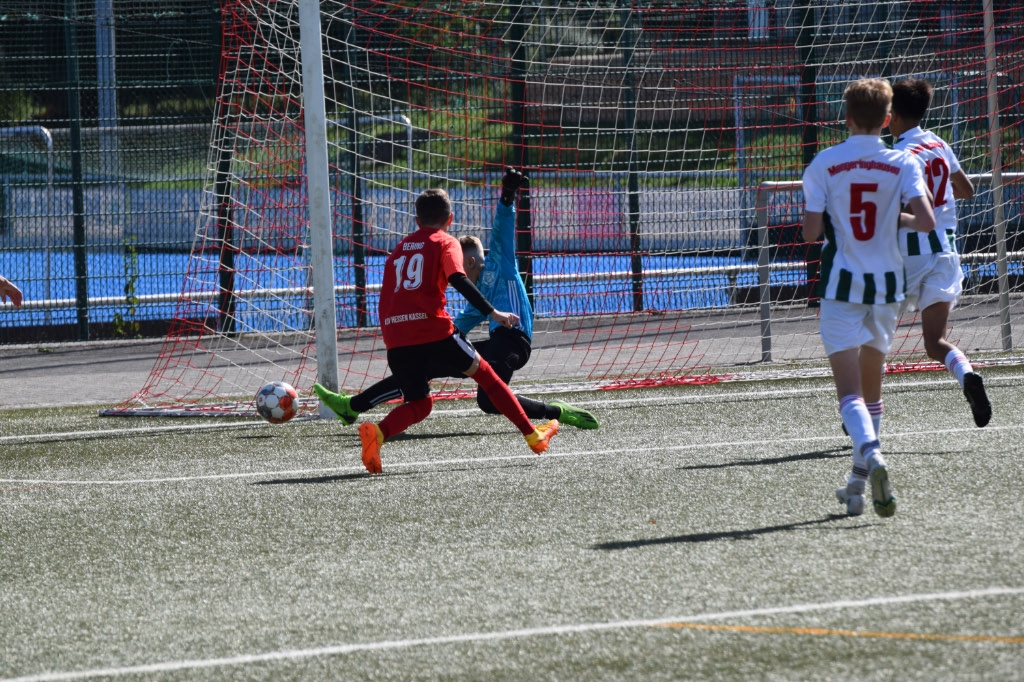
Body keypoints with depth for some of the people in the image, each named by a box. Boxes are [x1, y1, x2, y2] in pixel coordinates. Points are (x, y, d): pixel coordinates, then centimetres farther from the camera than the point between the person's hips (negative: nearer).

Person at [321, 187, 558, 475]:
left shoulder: (399, 249, 25)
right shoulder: (444, 243, 8)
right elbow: (458, 279, -11)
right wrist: (492, 313, -13)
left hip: (395, 339, 4)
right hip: (433, 331, -4)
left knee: (419, 404, 14)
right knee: (484, 372, 14)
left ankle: (377, 432, -15)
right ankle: (532, 434, 16)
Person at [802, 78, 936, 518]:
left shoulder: (824, 164, -4)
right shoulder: (903, 164, -3)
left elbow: (809, 232, -6)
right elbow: (926, 221, -14)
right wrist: (899, 218, 7)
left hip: (842, 287, -2)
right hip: (886, 286, 2)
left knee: (850, 392, -10)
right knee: (871, 388, 19)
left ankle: (872, 456, -36)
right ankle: (859, 482, 22)